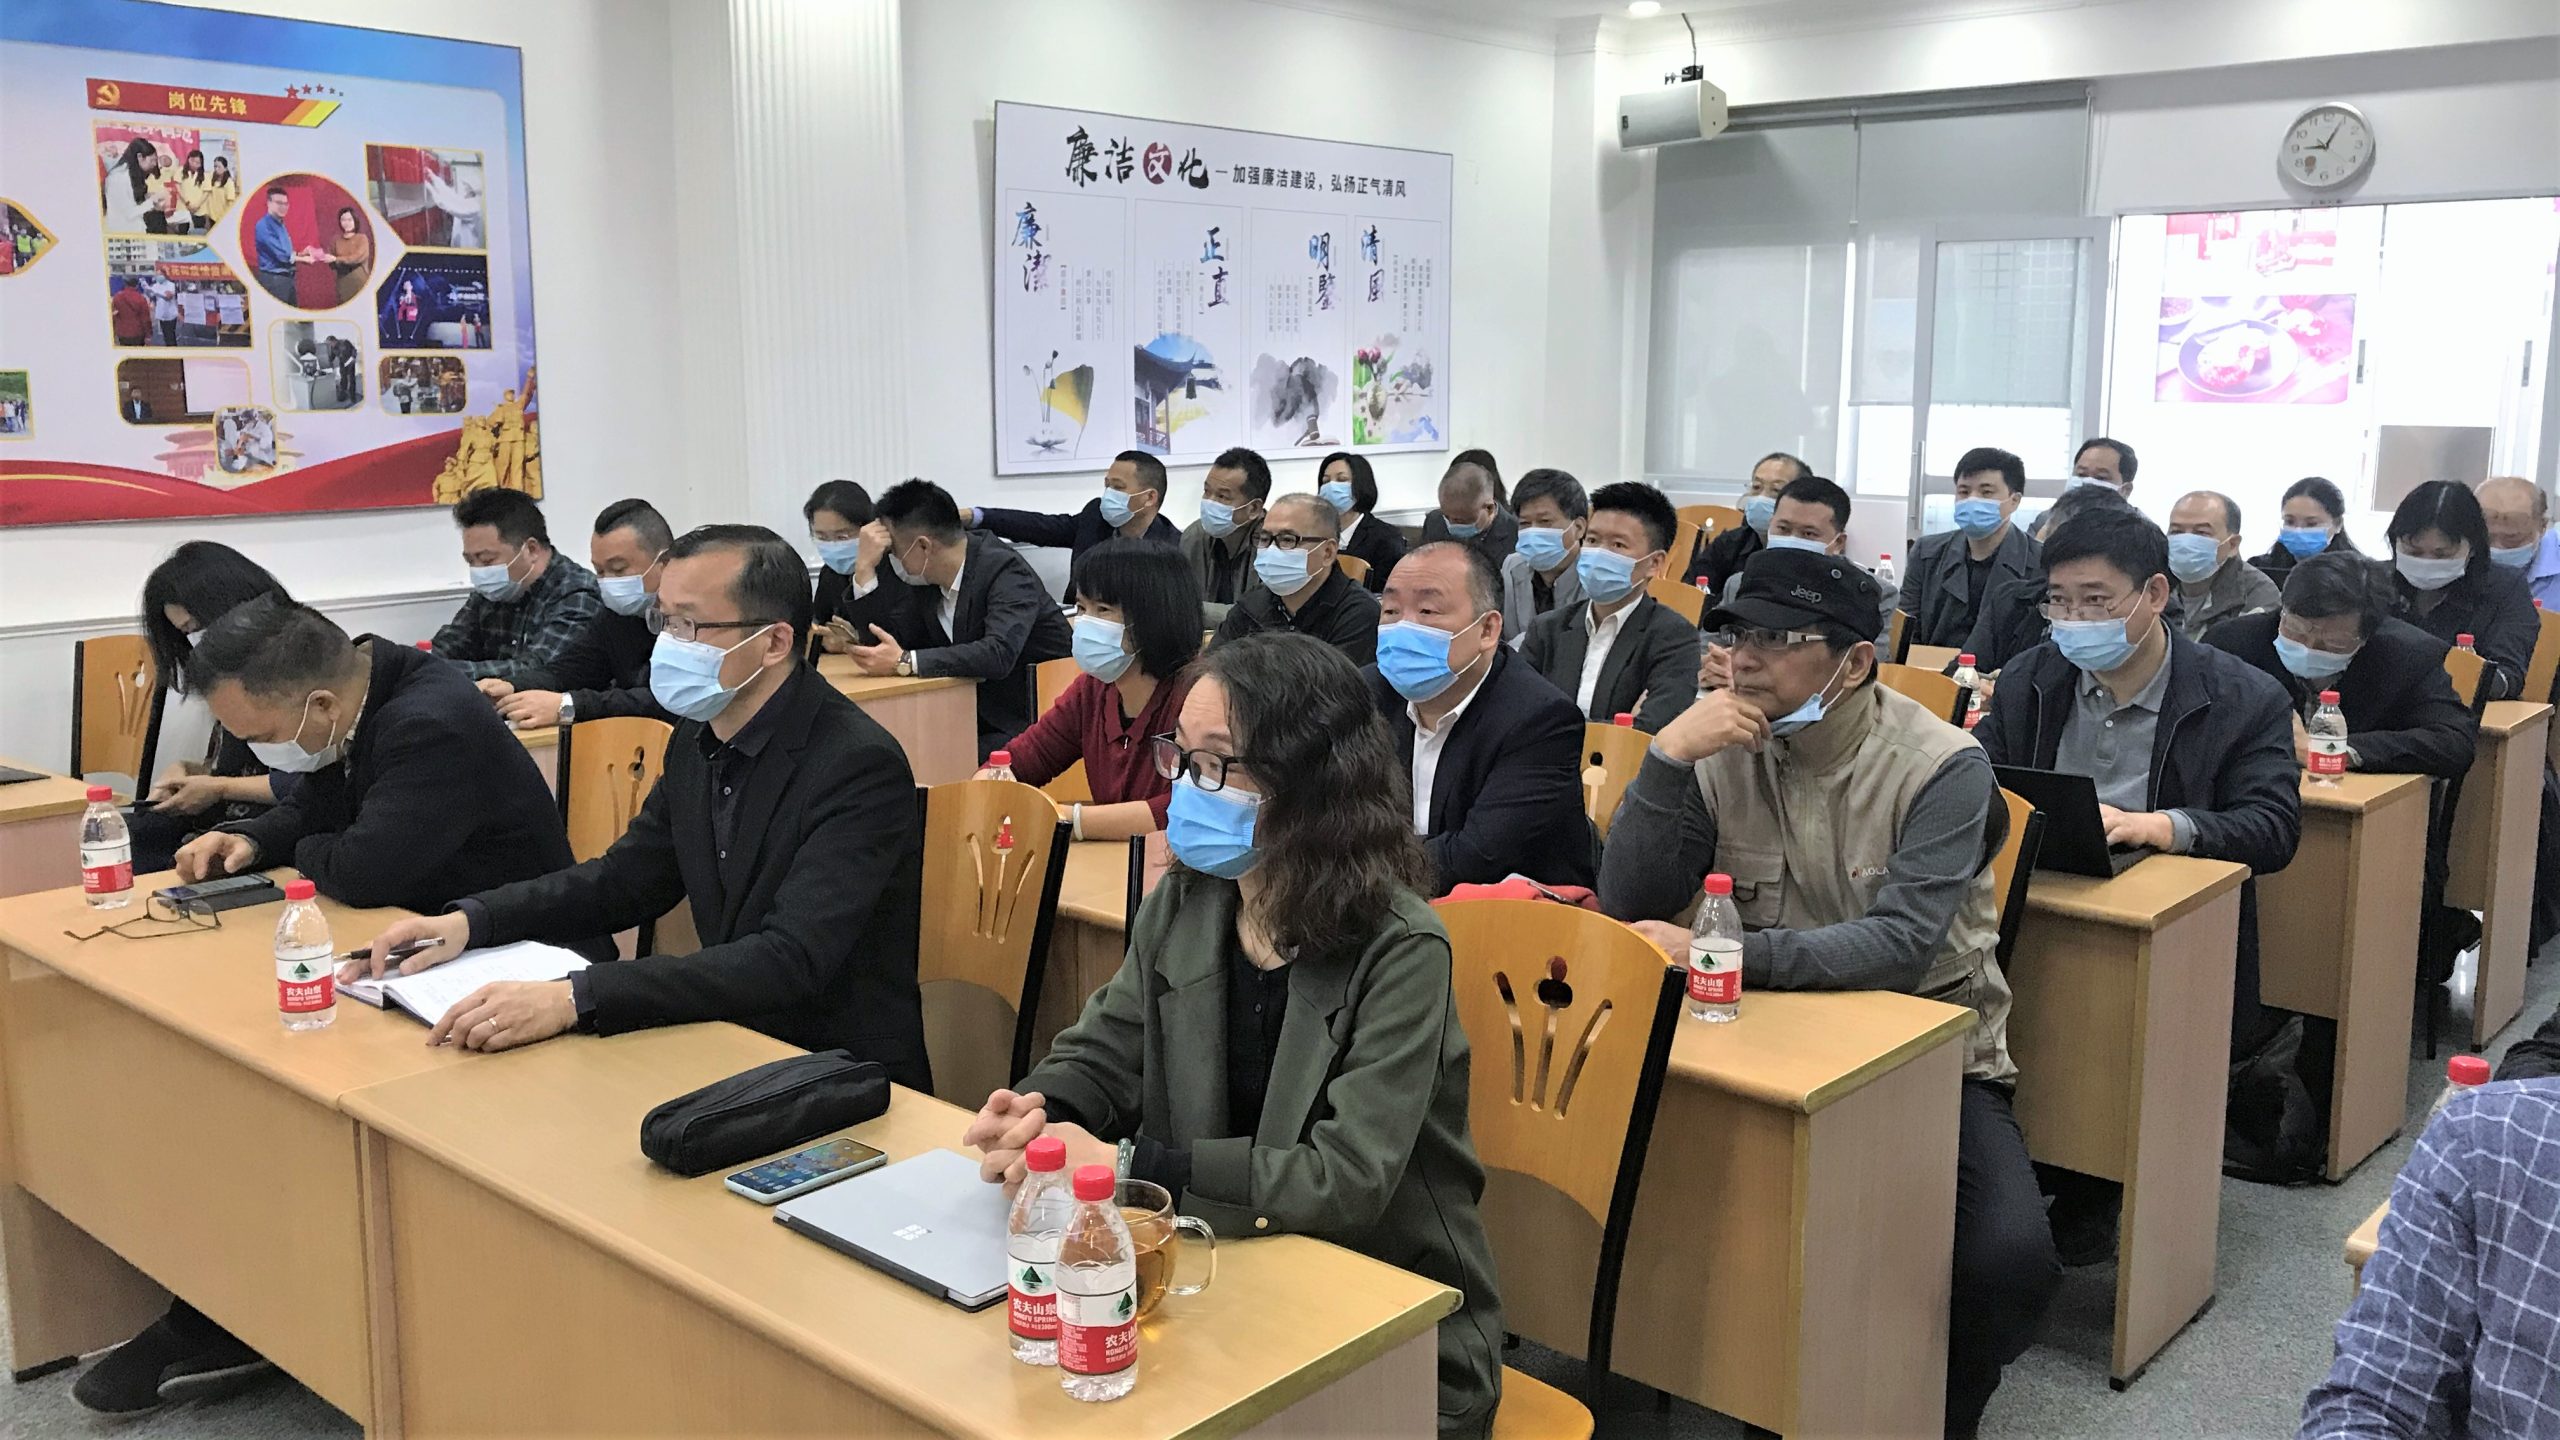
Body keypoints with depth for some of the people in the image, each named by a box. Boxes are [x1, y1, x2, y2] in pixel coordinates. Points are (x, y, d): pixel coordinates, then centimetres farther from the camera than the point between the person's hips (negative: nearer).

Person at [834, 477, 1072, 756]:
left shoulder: (1005, 570, -18)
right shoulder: (927, 580, 4)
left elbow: (998, 653, -32)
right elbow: (882, 642, 6)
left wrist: (905, 662, -29)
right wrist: (865, 568, -5)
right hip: (982, 720, 7)